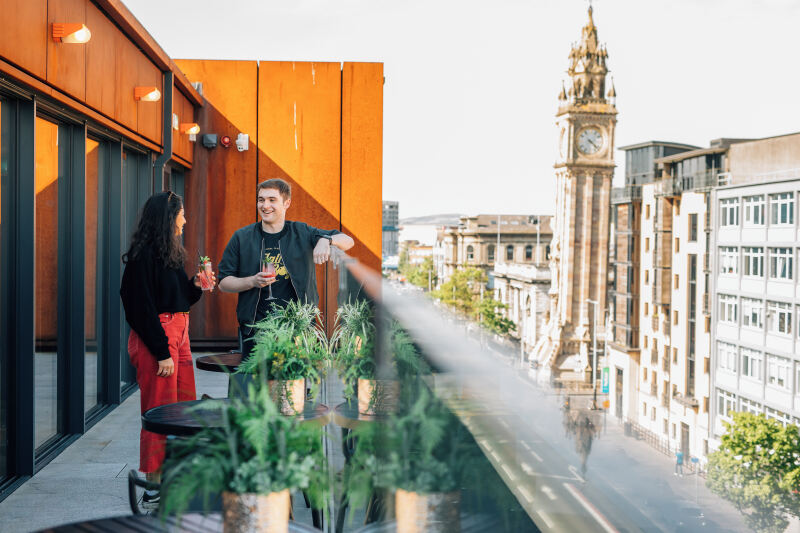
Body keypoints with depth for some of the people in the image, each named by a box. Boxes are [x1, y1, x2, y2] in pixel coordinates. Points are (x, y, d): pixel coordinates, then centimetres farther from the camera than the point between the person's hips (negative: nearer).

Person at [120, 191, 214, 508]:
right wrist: (162, 352, -19)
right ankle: (153, 491, 6)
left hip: (177, 334, 10)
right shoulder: (144, 255, -14)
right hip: (155, 339, -10)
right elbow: (143, 308, -17)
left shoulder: (169, 253, 14)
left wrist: (196, 286, 4)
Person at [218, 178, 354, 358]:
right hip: (255, 330, 0)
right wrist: (252, 281, -11)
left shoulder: (302, 234, 6)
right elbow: (223, 282, 7)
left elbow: (348, 241, 3)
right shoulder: (241, 238, 7)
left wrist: (326, 240, -18)